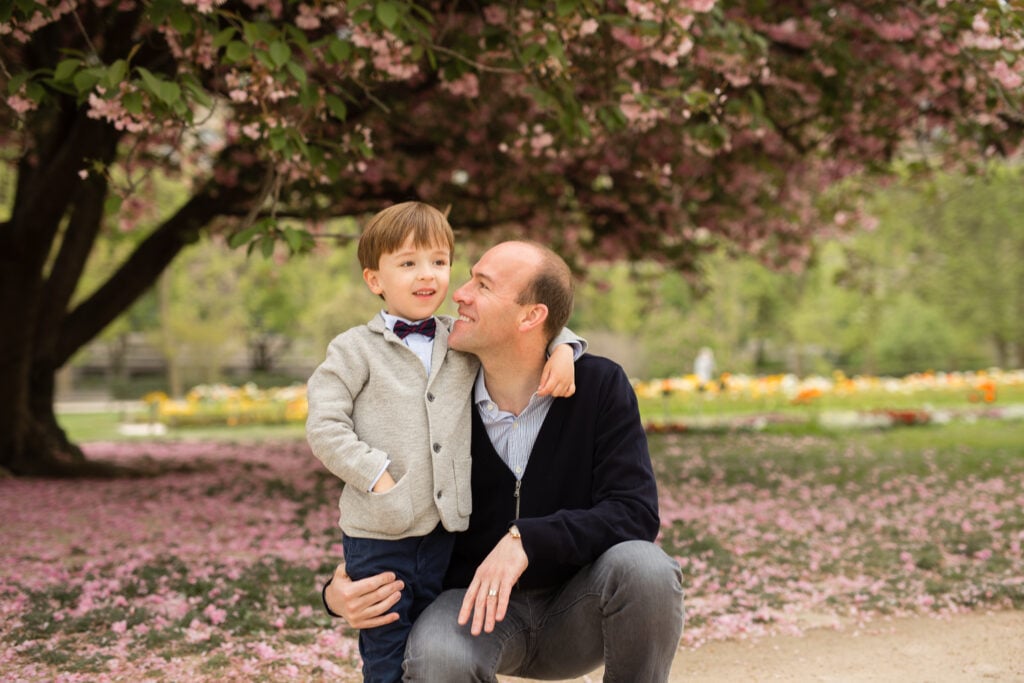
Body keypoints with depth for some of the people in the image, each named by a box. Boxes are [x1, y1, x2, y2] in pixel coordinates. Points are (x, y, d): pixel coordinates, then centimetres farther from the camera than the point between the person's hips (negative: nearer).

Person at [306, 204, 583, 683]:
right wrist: (378, 476, -18)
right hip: (378, 536, -4)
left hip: (446, 532, 4)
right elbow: (324, 427, -9)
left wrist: (562, 350, -3)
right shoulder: (356, 350, -3)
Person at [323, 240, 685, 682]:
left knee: (646, 569, -32)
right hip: (477, 602, 0)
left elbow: (635, 512, -19)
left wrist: (526, 540, -33)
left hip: (577, 609, 0)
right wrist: (339, 595, -19)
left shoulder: (600, 386, -11)